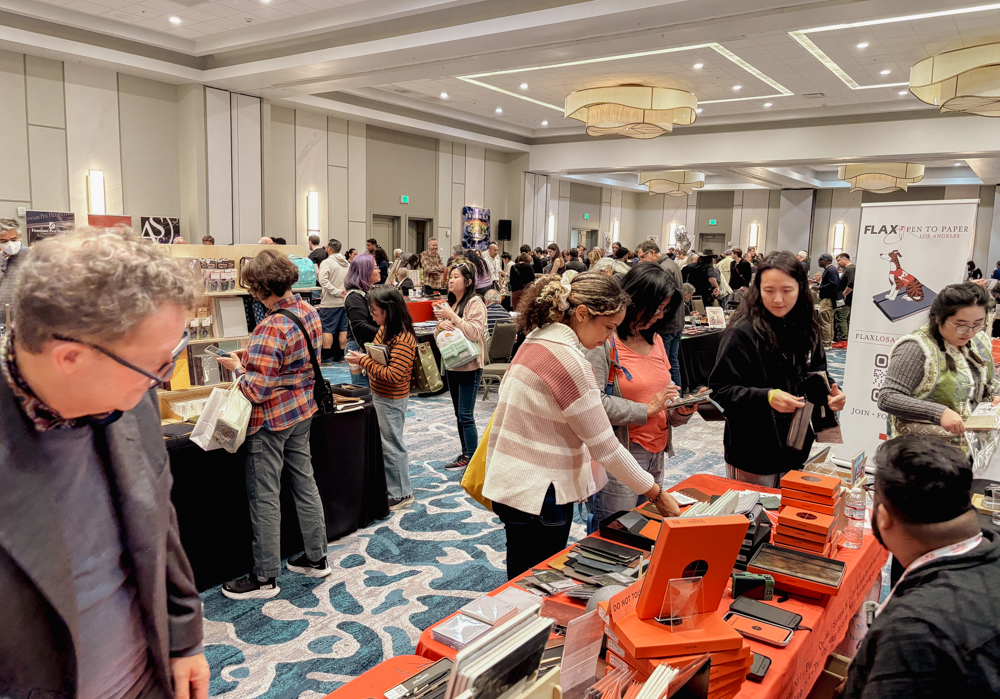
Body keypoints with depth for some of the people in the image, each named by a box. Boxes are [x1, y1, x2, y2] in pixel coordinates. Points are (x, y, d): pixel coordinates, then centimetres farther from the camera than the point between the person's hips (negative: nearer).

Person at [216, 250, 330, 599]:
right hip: (302, 411, 9)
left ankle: (264, 577, 16)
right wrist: (252, 356, 10)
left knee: (264, 497, 4)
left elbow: (257, 390, -25)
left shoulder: (272, 328, -26)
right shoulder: (309, 311, 1)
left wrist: (237, 366, -7)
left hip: (271, 419, -9)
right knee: (304, 482, 17)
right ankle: (316, 557, 30)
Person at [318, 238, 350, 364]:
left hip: (330, 303, -6)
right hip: (345, 301, 6)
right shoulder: (347, 264, 13)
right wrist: (344, 291, 10)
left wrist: (337, 292, -19)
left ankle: (326, 356, -3)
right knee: (344, 329, 9)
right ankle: (341, 355, 14)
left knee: (327, 330, -2)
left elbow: (323, 281, -21)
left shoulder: (327, 262, -9)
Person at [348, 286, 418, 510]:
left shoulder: (403, 340, -26)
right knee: (382, 442, 19)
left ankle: (401, 494, 16)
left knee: (392, 445, 2)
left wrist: (364, 361, -25)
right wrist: (364, 360, 0)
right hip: (379, 395, 10)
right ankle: (387, 485, 34)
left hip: (392, 400, -10)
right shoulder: (384, 330, 4)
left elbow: (393, 375, -31)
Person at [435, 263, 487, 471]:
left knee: (466, 415, -8)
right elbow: (438, 334, 14)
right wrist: (441, 323, -8)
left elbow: (475, 333, -21)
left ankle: (472, 460, 0)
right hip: (452, 365, 8)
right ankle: (465, 455, 24)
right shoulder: (450, 303, 14)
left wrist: (452, 316, -20)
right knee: (459, 414, 14)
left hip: (470, 366, -8)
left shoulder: (475, 303, -10)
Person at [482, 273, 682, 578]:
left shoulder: (534, 343, 6)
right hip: (538, 496, -9)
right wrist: (657, 494, -9)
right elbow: (605, 447, -19)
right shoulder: (569, 361, -22)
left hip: (512, 483, 9)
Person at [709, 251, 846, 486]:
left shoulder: (807, 331, 4)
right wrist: (766, 397, -32)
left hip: (796, 450, 6)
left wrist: (832, 392, -5)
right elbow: (721, 389, -19)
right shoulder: (742, 333, -17)